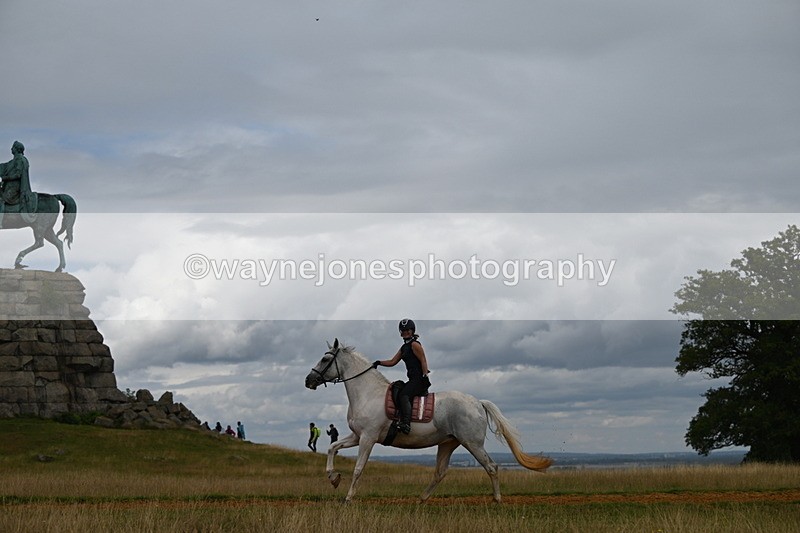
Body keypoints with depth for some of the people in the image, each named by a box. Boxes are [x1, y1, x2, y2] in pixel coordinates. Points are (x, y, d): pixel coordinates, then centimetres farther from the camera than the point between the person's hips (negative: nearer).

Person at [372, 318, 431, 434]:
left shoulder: (415, 344, -6)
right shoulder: (404, 347, 21)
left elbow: (423, 361, -12)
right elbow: (392, 362, 22)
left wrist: (425, 376, -20)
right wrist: (379, 363, 9)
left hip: (420, 378, -10)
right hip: (413, 379, 10)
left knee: (403, 395, -25)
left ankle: (406, 424, -36)